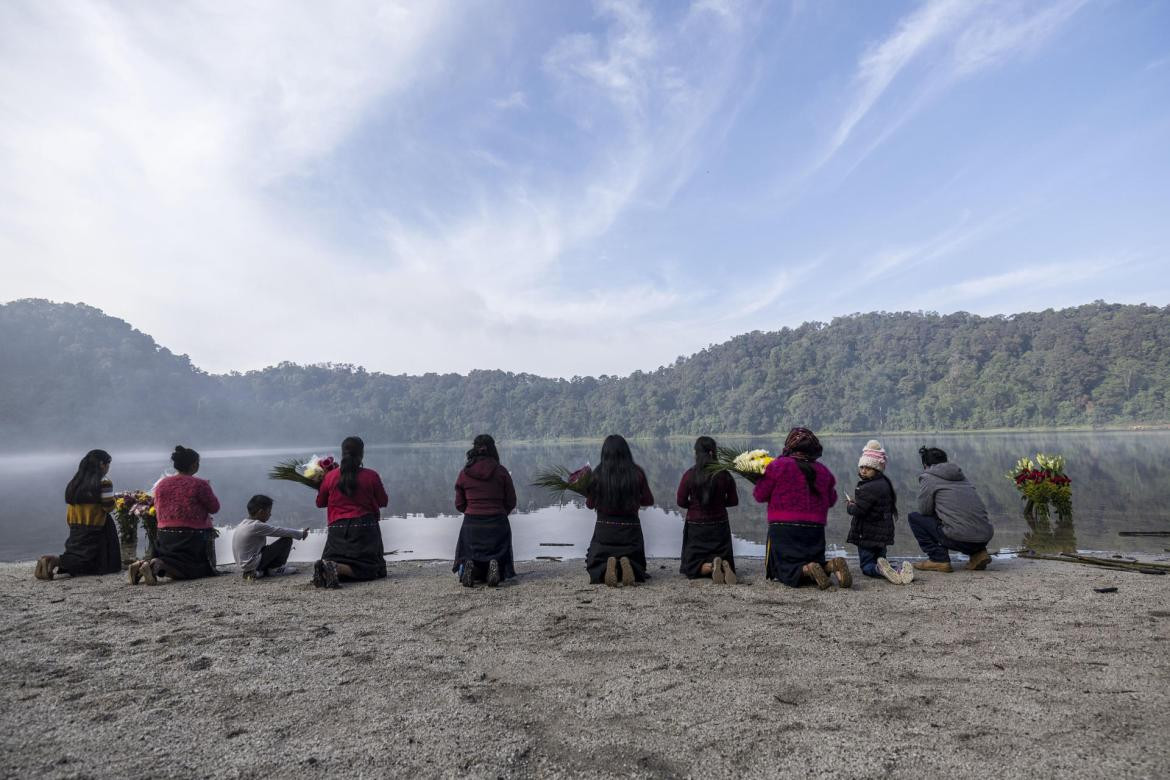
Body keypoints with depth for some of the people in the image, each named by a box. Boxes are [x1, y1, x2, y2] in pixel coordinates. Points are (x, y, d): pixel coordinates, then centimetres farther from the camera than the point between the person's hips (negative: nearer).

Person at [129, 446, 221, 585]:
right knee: (195, 568, -1)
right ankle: (156, 565, -26)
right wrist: (208, 489, 12)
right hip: (192, 536, -6)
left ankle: (141, 564, -8)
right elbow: (214, 508, -4)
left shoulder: (161, 484, 4)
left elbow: (157, 508, 17)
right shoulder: (200, 485, -13)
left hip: (164, 536, 6)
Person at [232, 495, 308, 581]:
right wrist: (301, 534, -2)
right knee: (287, 540, -8)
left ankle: (261, 571, 12)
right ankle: (274, 569, 3)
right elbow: (281, 531, -15)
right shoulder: (257, 526, -19)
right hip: (252, 564, -9)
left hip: (244, 565, 9)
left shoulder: (243, 524, 8)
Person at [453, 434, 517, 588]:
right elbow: (511, 502, 1)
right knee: (500, 557, 14)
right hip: (498, 523, -1)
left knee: (466, 557, 17)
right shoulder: (501, 472, -3)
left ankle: (469, 566, -18)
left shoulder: (464, 473, -1)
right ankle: (494, 565, -21)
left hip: (471, 524, 1)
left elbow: (459, 504, 4)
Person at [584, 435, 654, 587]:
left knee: (596, 565, 19)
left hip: (605, 528, -1)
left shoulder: (598, 475, -10)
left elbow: (590, 504, 1)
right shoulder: (637, 473, -8)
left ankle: (607, 566, -16)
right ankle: (627, 563, -13)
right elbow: (648, 500, 3)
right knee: (637, 566, 22)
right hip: (631, 528, 1)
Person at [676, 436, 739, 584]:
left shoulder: (689, 474, -11)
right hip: (720, 525, 2)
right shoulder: (724, 474, -5)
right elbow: (734, 501, 2)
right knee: (724, 559, 14)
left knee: (693, 566, 9)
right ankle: (723, 566, -22)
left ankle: (711, 566, -23)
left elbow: (681, 501, -7)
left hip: (696, 526, -1)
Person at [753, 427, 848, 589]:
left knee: (785, 570, 5)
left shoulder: (778, 466, -8)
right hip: (816, 529, 4)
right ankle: (833, 565, -14)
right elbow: (831, 500, 17)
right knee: (816, 563, 19)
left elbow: (759, 495, -4)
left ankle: (808, 570, -27)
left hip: (783, 529, -4)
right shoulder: (823, 471, 5)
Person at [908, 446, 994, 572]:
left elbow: (924, 511, 6)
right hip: (987, 537, 7)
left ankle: (939, 559, 3)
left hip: (961, 539, -7)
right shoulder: (960, 475, 23)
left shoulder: (927, 477, 3)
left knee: (914, 517, 9)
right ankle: (978, 553, 16)